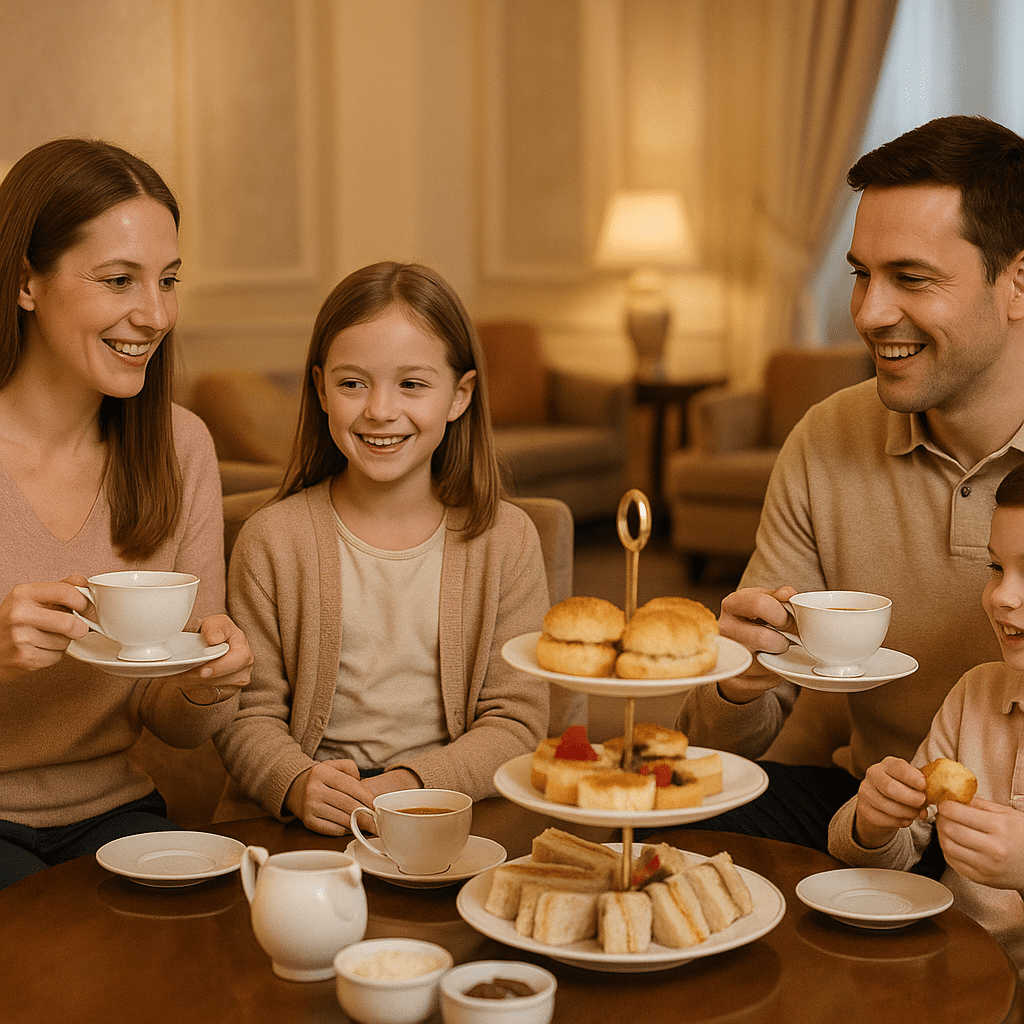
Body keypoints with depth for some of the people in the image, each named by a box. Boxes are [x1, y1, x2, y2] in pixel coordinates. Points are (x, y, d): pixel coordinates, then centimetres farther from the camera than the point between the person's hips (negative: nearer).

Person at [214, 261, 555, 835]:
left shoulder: (505, 539, 2)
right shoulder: (272, 540, 2)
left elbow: (515, 722, 0)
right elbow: (251, 715, 2)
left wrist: (411, 785, -16)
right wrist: (297, 783, -19)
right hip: (301, 824, 0)